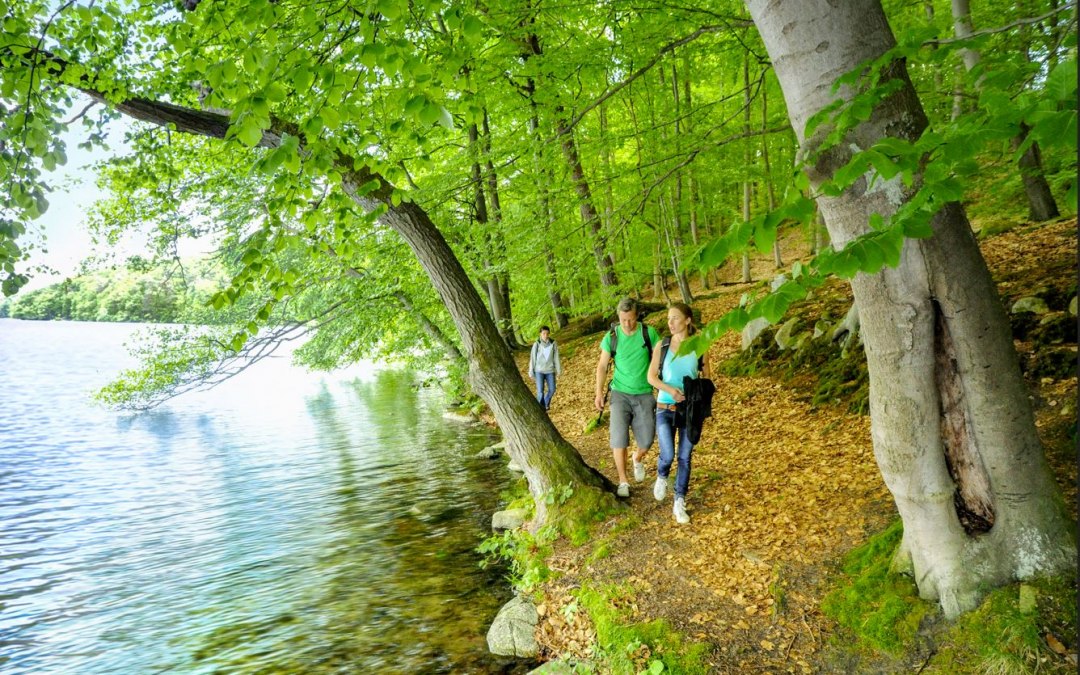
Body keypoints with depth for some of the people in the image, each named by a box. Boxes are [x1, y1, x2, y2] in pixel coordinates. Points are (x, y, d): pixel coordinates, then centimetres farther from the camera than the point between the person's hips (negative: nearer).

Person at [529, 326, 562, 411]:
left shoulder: (553, 344, -4)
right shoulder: (537, 344, -7)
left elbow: (556, 358, 1)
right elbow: (533, 358, -1)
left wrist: (559, 370, 2)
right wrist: (531, 372, 0)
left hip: (550, 370, 2)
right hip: (539, 370, -2)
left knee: (552, 390, 1)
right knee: (540, 391, -9)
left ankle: (546, 404, 27)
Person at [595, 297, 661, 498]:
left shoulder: (649, 333, -8)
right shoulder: (612, 336, -6)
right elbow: (602, 366, 1)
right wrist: (599, 392, -6)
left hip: (644, 394, 0)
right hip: (620, 394, 0)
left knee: (647, 439, 2)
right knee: (619, 438, -8)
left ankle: (638, 459, 37)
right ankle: (623, 481, 7)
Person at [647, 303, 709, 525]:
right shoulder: (662, 346, -3)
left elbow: (706, 378, 6)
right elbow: (651, 376, -1)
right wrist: (669, 389, -19)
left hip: (691, 410, 1)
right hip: (666, 409, -1)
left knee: (685, 458, 6)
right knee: (668, 455, -10)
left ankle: (680, 503, 18)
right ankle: (662, 477, 25)